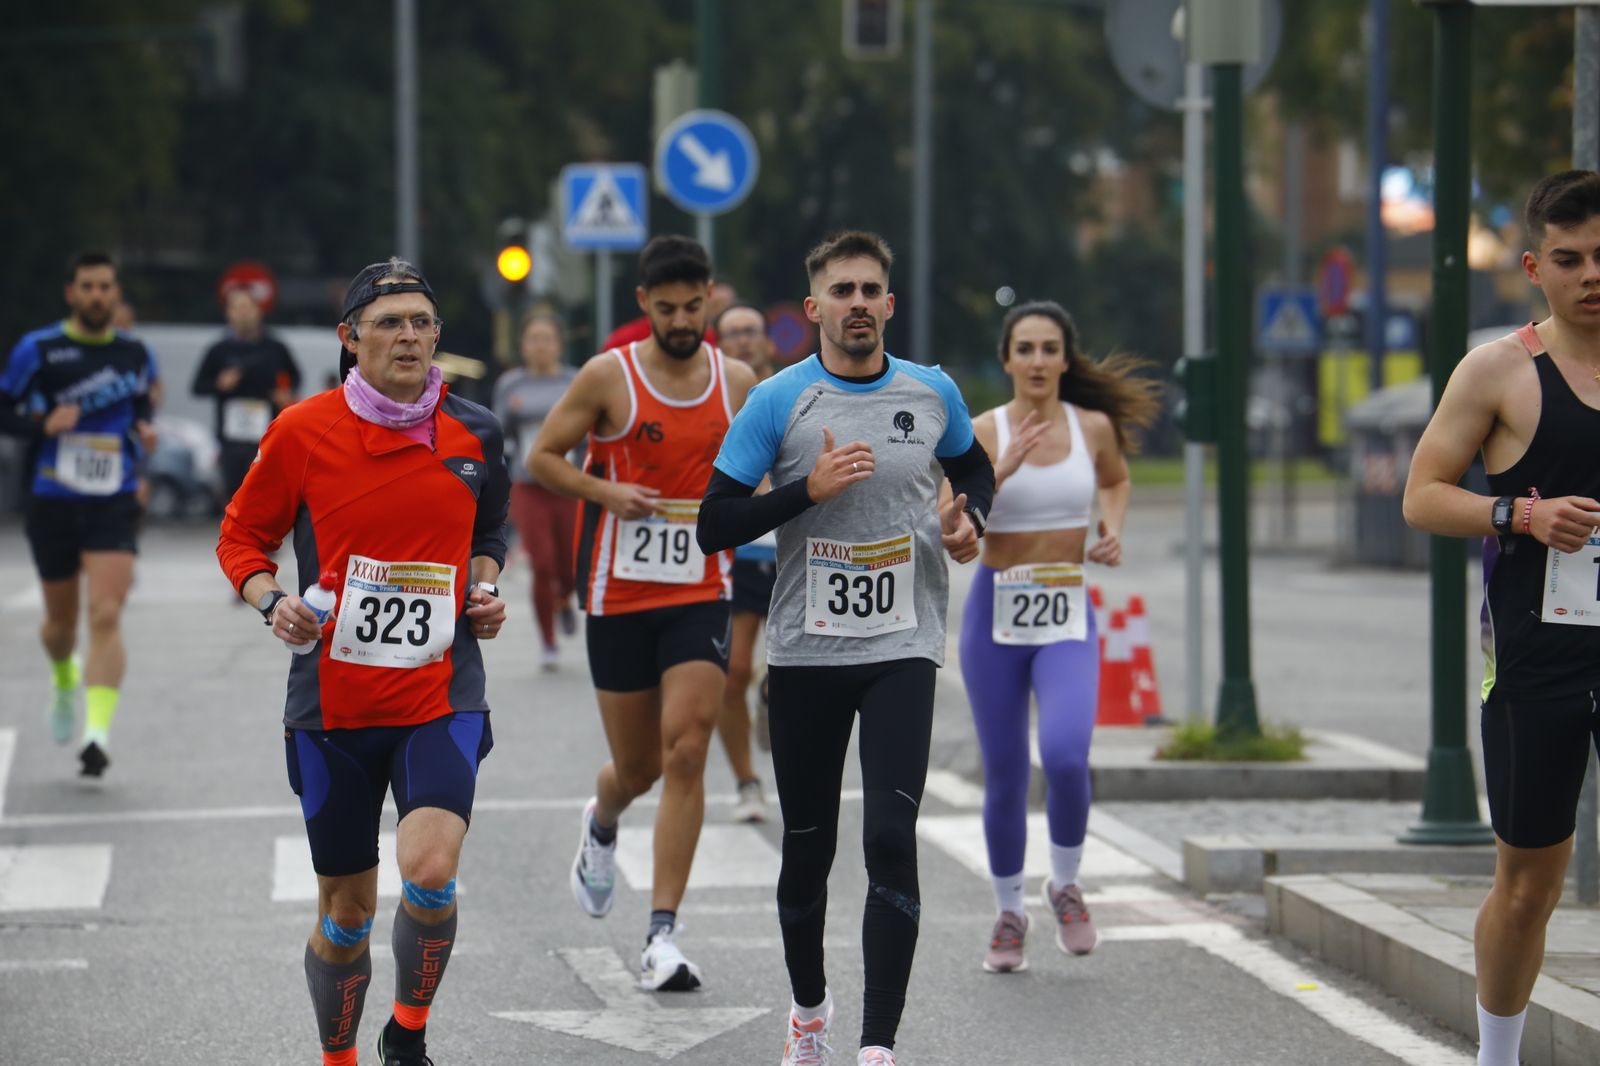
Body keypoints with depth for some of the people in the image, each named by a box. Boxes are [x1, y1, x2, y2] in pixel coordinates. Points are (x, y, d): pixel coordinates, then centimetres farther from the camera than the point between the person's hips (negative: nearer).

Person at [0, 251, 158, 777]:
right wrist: (43, 424, -17)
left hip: (114, 503, 0)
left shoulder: (136, 354, 5)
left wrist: (144, 433, 0)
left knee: (106, 617, -16)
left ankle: (98, 731, -21)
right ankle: (64, 681, 48)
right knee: (61, 620, 14)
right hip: (52, 502, 0)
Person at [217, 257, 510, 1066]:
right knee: (346, 906, 6)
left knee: (430, 870, -21)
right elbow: (241, 536, 7)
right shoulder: (302, 432, -4)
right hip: (333, 703, 0)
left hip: (442, 697, 0)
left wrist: (486, 588, 3)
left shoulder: (473, 432, 4)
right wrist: (272, 600, -12)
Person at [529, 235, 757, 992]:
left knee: (685, 754, -13)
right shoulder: (608, 377, -4)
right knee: (638, 766, 8)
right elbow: (542, 457, 1)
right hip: (620, 594, -1)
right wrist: (606, 492, -15)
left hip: (701, 594, 1)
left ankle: (663, 936, -11)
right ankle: (601, 823, 47)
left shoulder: (737, 382, 4)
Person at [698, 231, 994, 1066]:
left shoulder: (934, 394, 3)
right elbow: (713, 526, -6)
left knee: (890, 841, -13)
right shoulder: (779, 401, -4)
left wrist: (968, 517, 1)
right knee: (808, 848, 10)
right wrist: (810, 488, -18)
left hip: (903, 651, 0)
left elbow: (975, 470, 23)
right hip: (806, 653, 0)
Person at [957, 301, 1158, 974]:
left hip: (1068, 617, 0)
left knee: (1066, 754, -20)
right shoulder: (984, 432, -5)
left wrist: (1113, 529, 6)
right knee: (1004, 774, 4)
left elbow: (1116, 480, 25)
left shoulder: (1094, 427, 2)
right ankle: (1009, 912, 25)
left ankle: (1065, 885, 6)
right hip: (996, 614, 0)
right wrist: (1000, 471, -26)